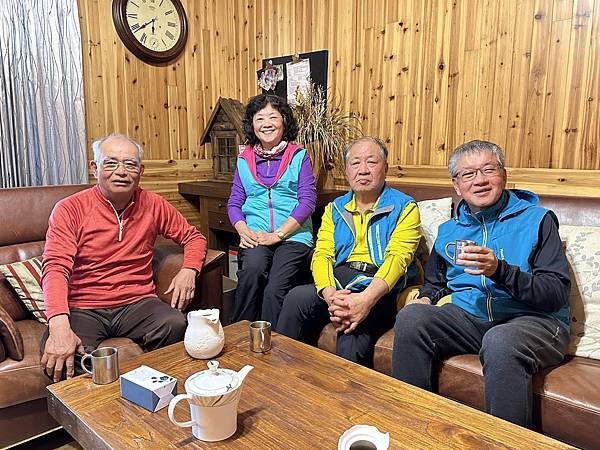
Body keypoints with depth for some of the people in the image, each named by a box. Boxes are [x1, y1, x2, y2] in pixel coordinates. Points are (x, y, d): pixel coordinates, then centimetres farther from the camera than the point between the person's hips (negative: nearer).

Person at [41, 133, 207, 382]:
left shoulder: (153, 205, 5)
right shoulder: (69, 210, -3)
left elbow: (193, 237, 16)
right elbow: (55, 268, -14)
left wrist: (188, 270, -7)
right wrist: (59, 326, -31)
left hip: (137, 303, 2)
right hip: (83, 309, -1)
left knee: (175, 325, -29)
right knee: (56, 356, -33)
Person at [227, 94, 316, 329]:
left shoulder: (299, 156, 7)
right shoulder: (244, 159, 16)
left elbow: (307, 201, -1)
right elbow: (234, 203, 14)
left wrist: (277, 234, -11)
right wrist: (244, 231, -7)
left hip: (293, 236, -1)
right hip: (255, 238, 2)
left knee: (275, 288, -26)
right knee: (253, 268, -30)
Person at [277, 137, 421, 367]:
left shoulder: (404, 207, 3)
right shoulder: (335, 209, 16)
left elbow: (397, 258, -12)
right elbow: (322, 254, 3)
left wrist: (366, 299, -29)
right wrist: (331, 295, -19)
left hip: (380, 292, -4)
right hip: (337, 287, 4)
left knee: (354, 327, -33)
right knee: (297, 297, -23)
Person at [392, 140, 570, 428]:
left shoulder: (537, 220, 3)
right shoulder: (449, 230, 18)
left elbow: (557, 293, -6)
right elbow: (434, 282, 29)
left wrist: (499, 271, -21)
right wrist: (425, 299, 5)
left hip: (532, 319, -3)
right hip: (467, 318, 4)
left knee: (499, 342, -38)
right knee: (411, 317, -24)